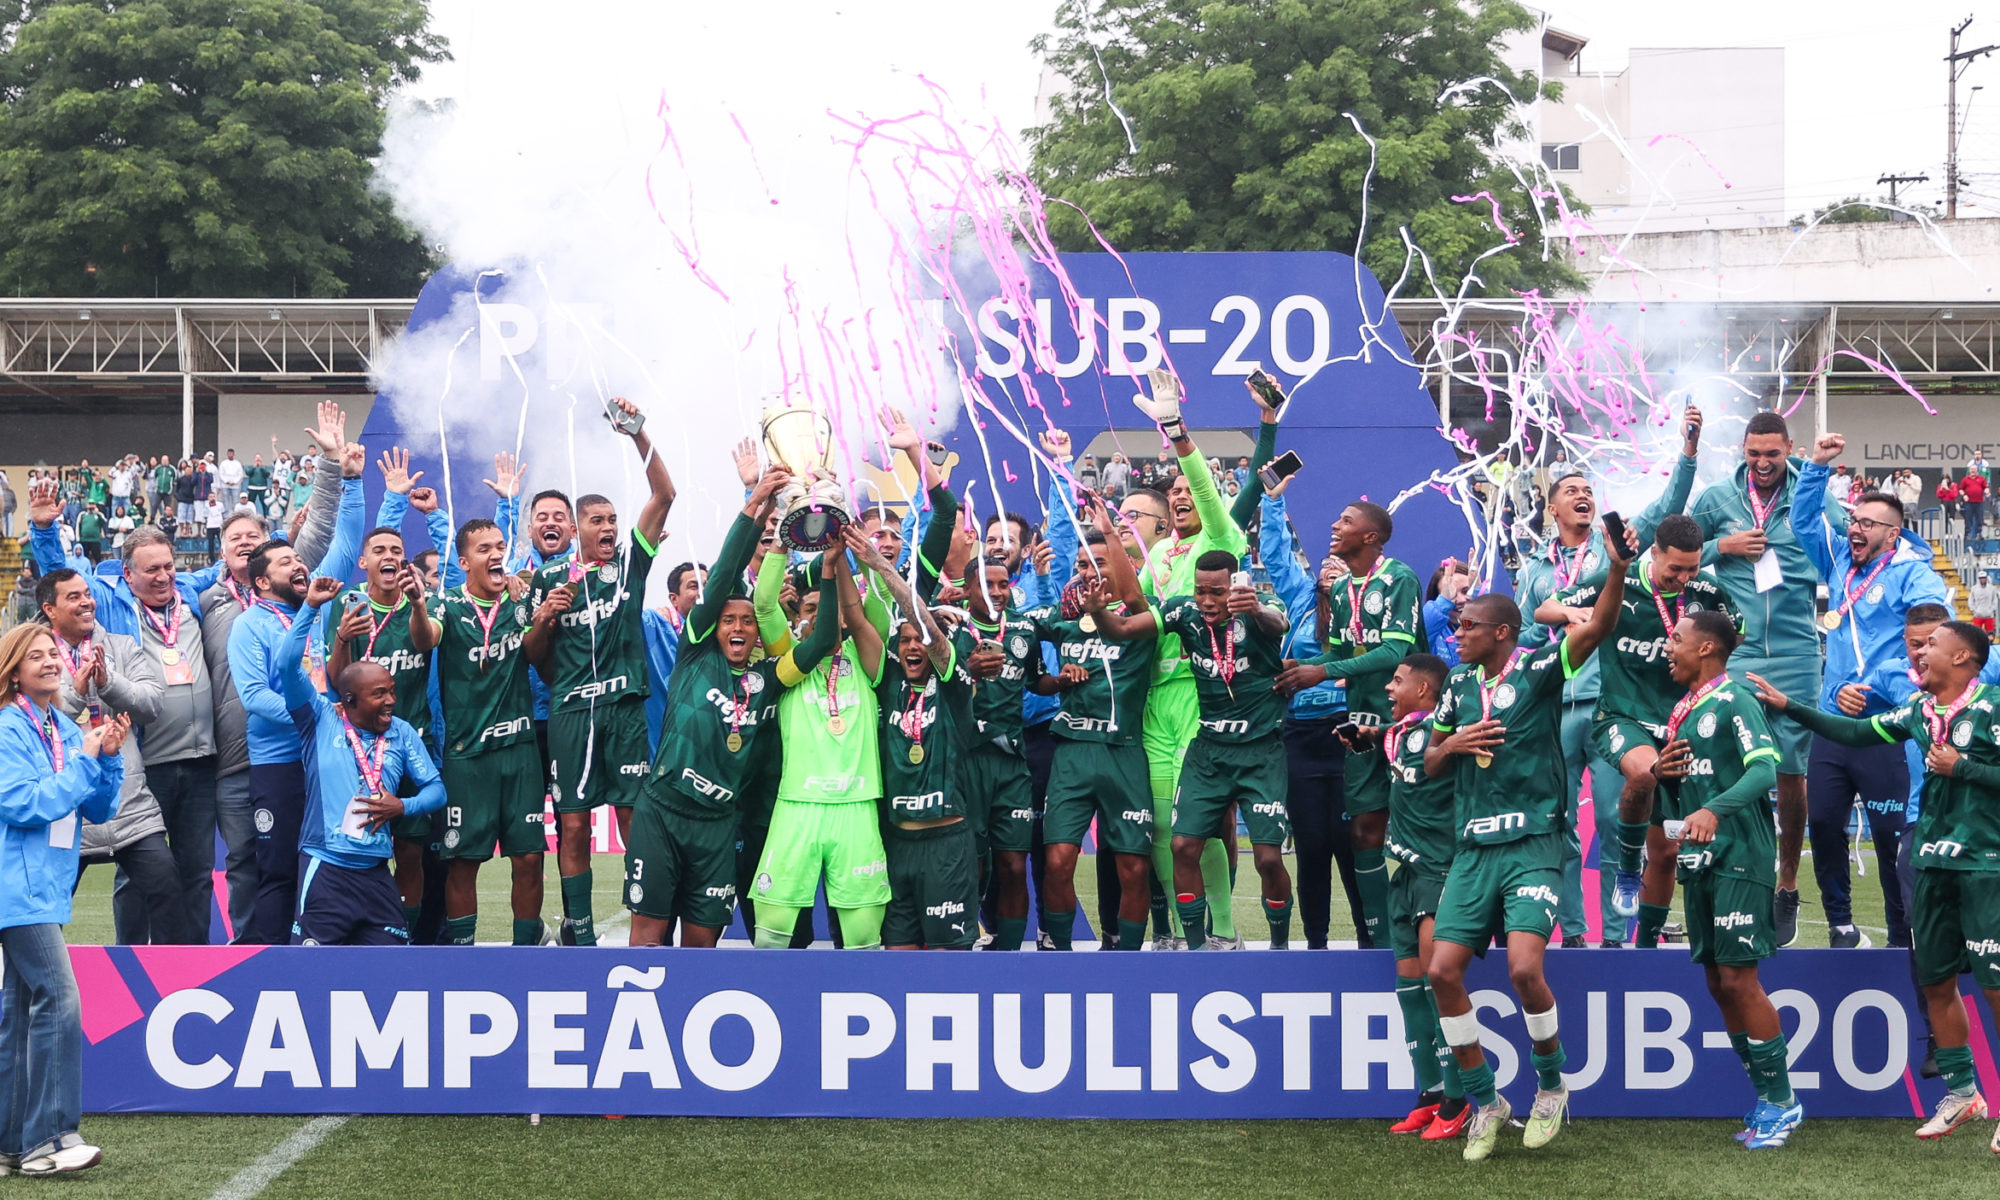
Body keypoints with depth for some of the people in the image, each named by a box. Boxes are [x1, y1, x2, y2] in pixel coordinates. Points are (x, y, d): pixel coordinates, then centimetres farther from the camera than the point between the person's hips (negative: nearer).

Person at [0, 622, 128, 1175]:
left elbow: (99, 810, 12)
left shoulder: (67, 730, 11)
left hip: (46, 888, 8)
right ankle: (45, 1139, -9)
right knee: (59, 1000, -14)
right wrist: (85, 761, -14)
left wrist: (110, 757, -2)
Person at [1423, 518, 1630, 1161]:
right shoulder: (1460, 685, 14)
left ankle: (1552, 1086, 7)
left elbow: (1596, 627, -18)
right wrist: (1454, 745, -2)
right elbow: (1429, 765, 21)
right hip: (1473, 847, 5)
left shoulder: (1541, 668, -2)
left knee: (1524, 968, -19)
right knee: (1443, 970, -5)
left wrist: (1618, 568, -34)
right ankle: (1484, 1102, 11)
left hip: (1532, 843, -5)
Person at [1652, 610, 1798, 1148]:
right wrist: (1659, 773, 2)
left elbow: (1764, 769, -22)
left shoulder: (1734, 699, -9)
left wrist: (1715, 810, -36)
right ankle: (1766, 1098, 19)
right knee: (1717, 983, 9)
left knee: (1738, 977, -9)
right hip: (1698, 859, 8)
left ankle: (1782, 1099, 2)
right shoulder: (1682, 709, 17)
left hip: (1739, 855, -8)